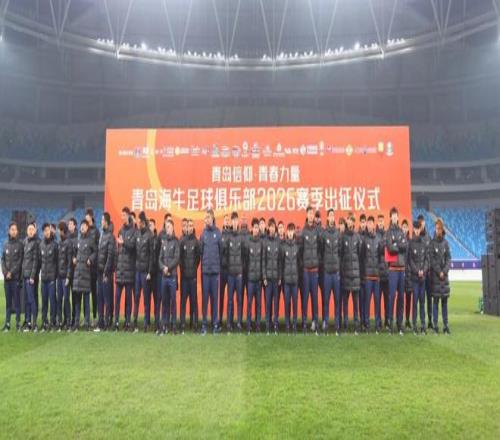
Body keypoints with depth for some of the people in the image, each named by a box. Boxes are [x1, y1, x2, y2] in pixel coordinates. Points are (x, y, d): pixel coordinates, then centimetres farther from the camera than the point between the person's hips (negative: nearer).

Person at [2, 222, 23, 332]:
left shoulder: (20, 244, -2)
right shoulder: (6, 244, 11)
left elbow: (20, 261, -6)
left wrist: (12, 272, -12)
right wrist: (5, 272, -4)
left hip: (16, 277, -4)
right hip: (6, 277, 4)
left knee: (17, 300, -2)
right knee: (8, 301, 8)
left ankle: (18, 322, 3)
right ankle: (7, 323, 13)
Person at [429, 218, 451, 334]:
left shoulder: (445, 242, 10)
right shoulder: (432, 243, -2)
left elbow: (449, 258, 7)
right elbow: (431, 260, -6)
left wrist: (445, 271, -6)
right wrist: (439, 272, -10)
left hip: (445, 275, 4)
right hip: (435, 275, -4)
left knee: (445, 300, 5)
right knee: (435, 300, -2)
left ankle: (445, 325, 9)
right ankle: (435, 325, 2)